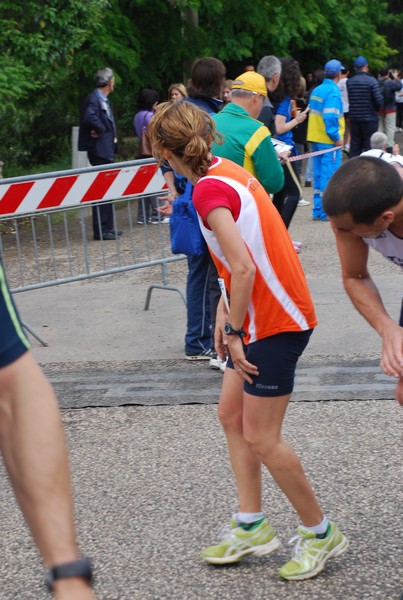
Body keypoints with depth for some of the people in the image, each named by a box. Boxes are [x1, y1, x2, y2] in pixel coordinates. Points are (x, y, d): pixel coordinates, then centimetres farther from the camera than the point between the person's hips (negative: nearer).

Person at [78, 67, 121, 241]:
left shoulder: (104, 100, 17)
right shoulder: (93, 99, -14)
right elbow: (89, 117, -32)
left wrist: (112, 136, 3)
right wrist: (100, 129, -17)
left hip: (106, 150, 10)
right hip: (99, 150, -10)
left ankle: (108, 227, 22)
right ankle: (101, 230, -8)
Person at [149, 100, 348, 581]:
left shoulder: (209, 189, -20)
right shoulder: (226, 172, 9)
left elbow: (243, 270, -26)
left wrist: (233, 332, -16)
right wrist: (226, 313, 9)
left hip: (276, 322, -10)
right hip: (259, 318, 10)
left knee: (260, 438, -1)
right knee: (231, 414, 15)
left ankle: (320, 533, 15)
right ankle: (251, 526, 24)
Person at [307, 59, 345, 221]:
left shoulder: (316, 90, 10)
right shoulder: (333, 91, -15)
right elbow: (330, 117, -23)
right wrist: (337, 138, -16)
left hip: (316, 139, 8)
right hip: (329, 141, -8)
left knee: (319, 175, 13)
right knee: (330, 176, -3)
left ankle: (318, 210, 18)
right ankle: (327, 212, -2)